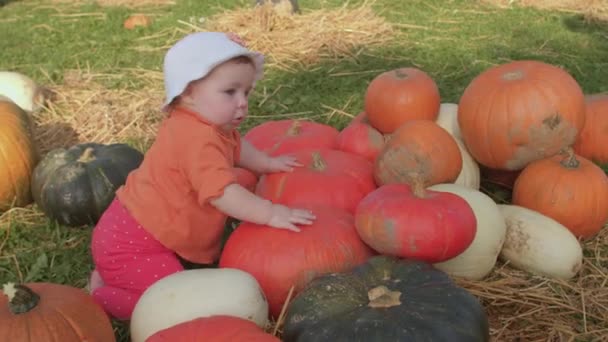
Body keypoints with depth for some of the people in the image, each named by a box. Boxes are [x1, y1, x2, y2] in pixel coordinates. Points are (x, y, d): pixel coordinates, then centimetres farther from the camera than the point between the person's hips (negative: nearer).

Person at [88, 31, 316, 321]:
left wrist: (268, 163, 24)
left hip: (136, 228, 10)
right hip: (132, 245, -10)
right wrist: (270, 213, -30)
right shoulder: (198, 139, -29)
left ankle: (110, 276, 20)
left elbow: (236, 147, 27)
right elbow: (222, 193, -36)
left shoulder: (207, 126, 4)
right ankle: (99, 295, 0)